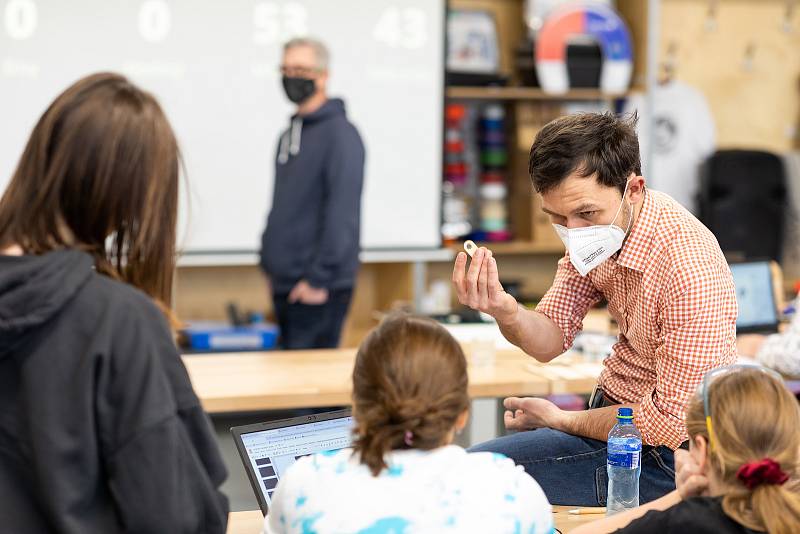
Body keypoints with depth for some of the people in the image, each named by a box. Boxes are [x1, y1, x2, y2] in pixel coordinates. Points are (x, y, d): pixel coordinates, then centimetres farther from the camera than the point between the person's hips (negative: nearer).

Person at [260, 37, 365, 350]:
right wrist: (270, 260, 15)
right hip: (284, 284, 9)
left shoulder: (340, 133, -11)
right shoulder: (290, 134, 17)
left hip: (318, 289, -9)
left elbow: (343, 214, -18)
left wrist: (319, 279, -20)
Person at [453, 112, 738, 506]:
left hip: (659, 456, -8)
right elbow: (551, 340, -2)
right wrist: (507, 314, -26)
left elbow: (671, 422, -25)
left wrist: (559, 420, -11)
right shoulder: (598, 230, -5)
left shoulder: (689, 269, -30)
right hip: (613, 405, 8)